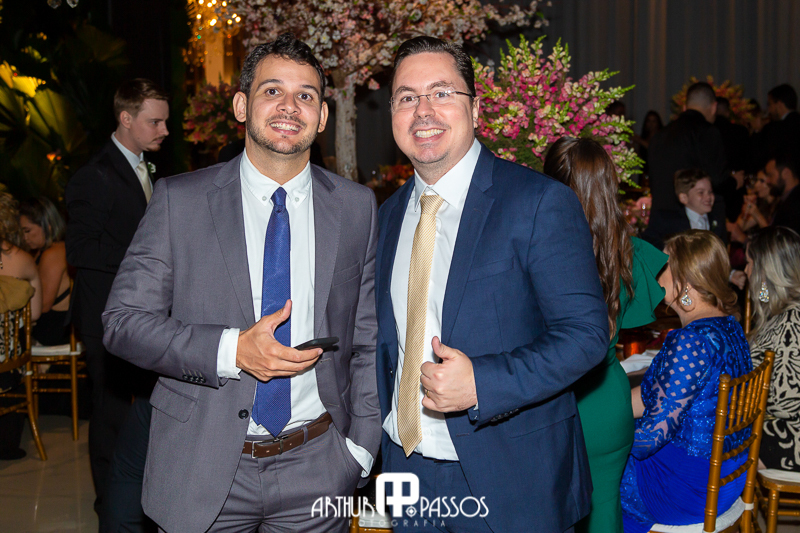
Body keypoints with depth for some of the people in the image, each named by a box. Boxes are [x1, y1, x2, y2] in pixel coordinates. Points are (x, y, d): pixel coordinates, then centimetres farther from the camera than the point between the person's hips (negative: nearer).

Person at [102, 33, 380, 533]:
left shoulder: (357, 206, 3)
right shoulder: (180, 200, -3)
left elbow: (370, 339, 7)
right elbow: (123, 321, -5)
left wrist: (360, 445, 0)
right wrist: (230, 351, -18)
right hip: (203, 470, -1)